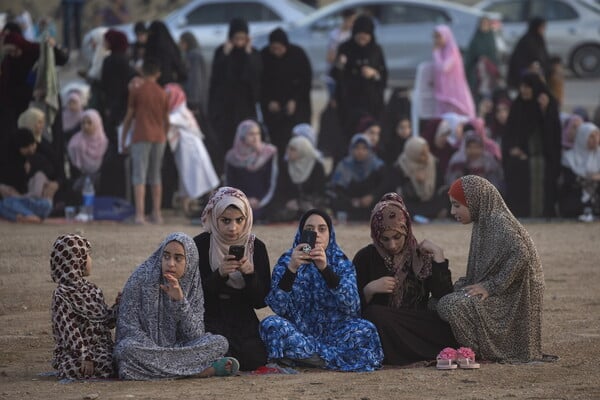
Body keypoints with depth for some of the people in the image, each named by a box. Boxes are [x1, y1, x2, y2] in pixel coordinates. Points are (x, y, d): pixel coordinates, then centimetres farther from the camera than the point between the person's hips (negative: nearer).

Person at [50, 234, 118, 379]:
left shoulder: (94, 290, 15)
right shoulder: (62, 295, -6)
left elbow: (106, 321, 21)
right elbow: (68, 330, -14)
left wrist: (119, 305, 6)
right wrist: (83, 357, -21)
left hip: (104, 351, 6)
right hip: (73, 354, -6)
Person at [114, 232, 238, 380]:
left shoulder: (193, 285, 2)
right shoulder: (140, 279, -7)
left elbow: (195, 335, -6)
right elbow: (129, 326, -10)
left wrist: (180, 301, -20)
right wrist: (159, 352, -21)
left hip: (178, 347, 2)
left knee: (220, 343, -18)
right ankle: (203, 370, -32)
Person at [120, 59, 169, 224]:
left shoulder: (136, 91, -3)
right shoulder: (163, 93, 7)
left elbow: (129, 116, 0)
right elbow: (166, 120, 12)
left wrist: (123, 138, 7)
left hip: (141, 137, -4)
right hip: (158, 137, 4)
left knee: (139, 176, -6)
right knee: (155, 176, 12)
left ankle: (139, 213, -16)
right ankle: (157, 213, 13)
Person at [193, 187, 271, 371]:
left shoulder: (256, 247, 0)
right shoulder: (200, 245, -7)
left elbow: (261, 302, -3)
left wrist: (250, 275, -22)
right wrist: (219, 274, -28)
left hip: (243, 321, 2)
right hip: (210, 319, -2)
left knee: (255, 360, -25)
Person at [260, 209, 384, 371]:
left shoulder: (342, 263, 4)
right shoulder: (286, 262, 3)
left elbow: (351, 307, -14)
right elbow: (278, 307, -11)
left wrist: (325, 269, -25)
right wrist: (291, 269, -25)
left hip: (335, 333, 1)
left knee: (365, 329, -27)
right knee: (271, 325, -29)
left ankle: (299, 356, -21)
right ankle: (334, 358, -26)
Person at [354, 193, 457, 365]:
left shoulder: (421, 256, 9)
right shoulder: (366, 258, 6)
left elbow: (445, 298, -3)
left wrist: (438, 254, -4)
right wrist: (369, 290, -14)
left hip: (419, 323, 1)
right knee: (375, 314, -35)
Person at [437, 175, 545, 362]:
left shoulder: (499, 223, -16)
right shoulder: (483, 223, 14)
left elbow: (520, 255, -29)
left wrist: (491, 286, -25)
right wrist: (463, 283, 1)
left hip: (511, 299, -11)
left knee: (450, 306, -25)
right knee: (436, 302, 12)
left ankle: (476, 352, -11)